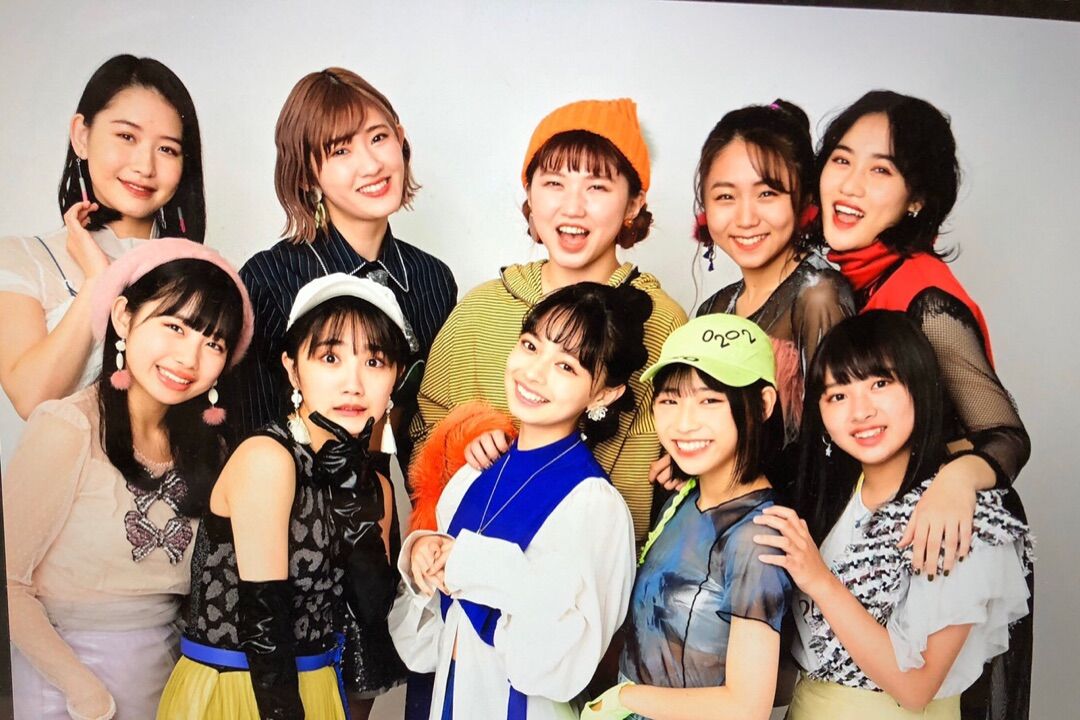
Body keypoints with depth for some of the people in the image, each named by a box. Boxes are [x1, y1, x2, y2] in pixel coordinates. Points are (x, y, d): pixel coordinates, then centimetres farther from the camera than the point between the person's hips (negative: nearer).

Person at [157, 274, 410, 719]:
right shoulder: (265, 458, -20)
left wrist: (351, 489, -16)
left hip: (315, 683, 7)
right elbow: (262, 616, -21)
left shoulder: (373, 484, 0)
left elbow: (374, 608, -10)